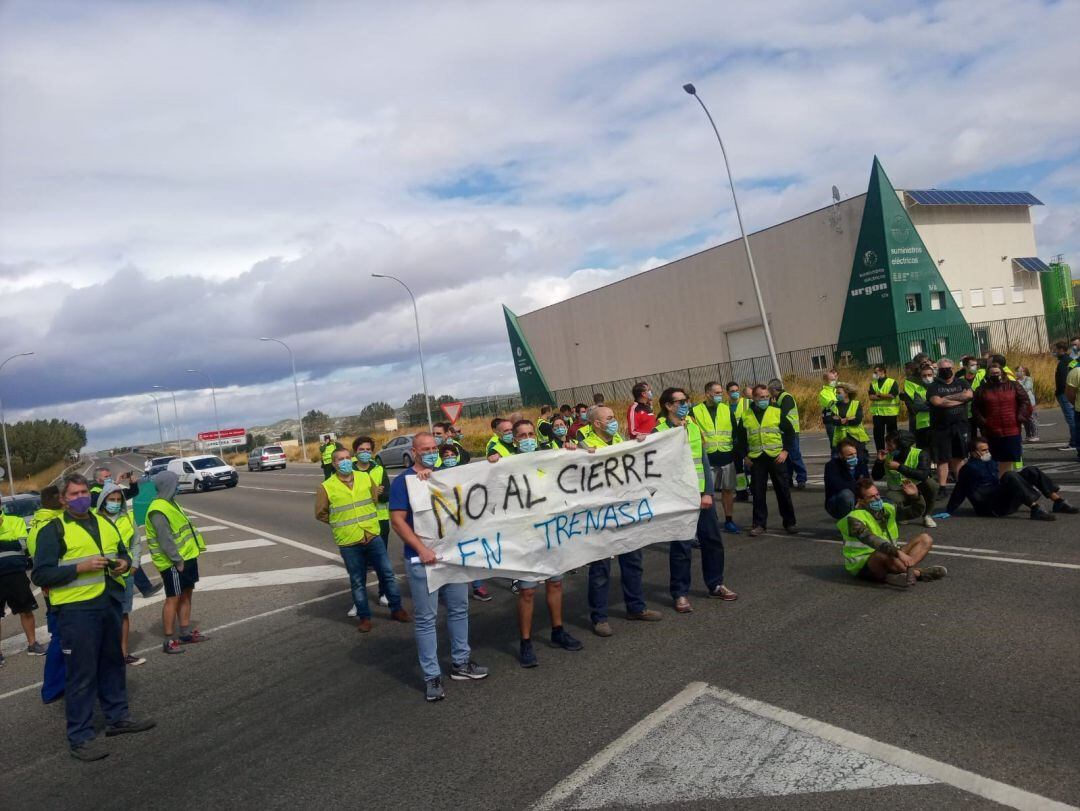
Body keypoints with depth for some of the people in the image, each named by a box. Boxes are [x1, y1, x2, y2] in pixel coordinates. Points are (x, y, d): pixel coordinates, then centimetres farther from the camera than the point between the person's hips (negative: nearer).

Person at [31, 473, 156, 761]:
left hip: (109, 604, 7)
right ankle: (81, 737, 9)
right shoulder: (53, 530, -7)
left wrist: (124, 562, 1)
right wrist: (80, 568, -21)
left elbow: (123, 553, 24)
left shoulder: (105, 524, 13)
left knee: (112, 664, 17)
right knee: (81, 673, -1)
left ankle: (117, 717, 32)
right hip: (76, 610, -7)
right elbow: (40, 575, -11)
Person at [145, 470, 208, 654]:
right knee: (173, 598, -4)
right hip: (174, 563, -10)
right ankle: (169, 641, 3)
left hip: (187, 557, 10)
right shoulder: (158, 511, -20)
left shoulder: (170, 503, 13)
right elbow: (165, 540, -24)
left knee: (186, 594, 16)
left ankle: (186, 633, 27)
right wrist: (177, 560, -22)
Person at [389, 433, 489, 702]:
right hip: (422, 559, -6)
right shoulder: (403, 481, -6)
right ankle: (432, 676, 11)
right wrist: (422, 549, -19)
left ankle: (460, 663, 29)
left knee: (459, 609, 14)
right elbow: (397, 520, -12)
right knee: (426, 618, 1)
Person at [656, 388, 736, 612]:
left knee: (712, 540, 14)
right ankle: (680, 593, 14)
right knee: (681, 546, 0)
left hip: (701, 494, 6)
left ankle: (715, 585, 32)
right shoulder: (660, 431, -8)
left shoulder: (694, 427, 8)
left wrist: (708, 492, 1)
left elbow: (704, 461, 8)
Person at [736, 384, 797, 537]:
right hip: (756, 459, 1)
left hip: (776, 457, -1)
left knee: (783, 491, 5)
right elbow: (740, 438, 13)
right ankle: (759, 524, 13)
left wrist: (785, 450, -5)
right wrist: (744, 456, 5)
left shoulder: (777, 412, 1)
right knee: (758, 493, 4)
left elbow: (789, 431, 4)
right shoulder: (746, 416, 6)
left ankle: (789, 522, 17)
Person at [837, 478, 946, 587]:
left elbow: (917, 510, 14)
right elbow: (872, 541, -33)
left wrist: (915, 496, -6)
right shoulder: (854, 518, -17)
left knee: (925, 539, 0)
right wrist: (898, 552, -43)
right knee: (886, 554, -41)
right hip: (864, 565, -8)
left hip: (890, 556, 8)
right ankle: (918, 572, -17)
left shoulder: (887, 509, 8)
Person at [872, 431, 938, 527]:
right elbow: (876, 477, 0)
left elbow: (923, 475, -31)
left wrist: (899, 467, -32)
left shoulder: (920, 454, -13)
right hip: (897, 491, 1)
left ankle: (927, 516, -8)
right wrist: (879, 461, -16)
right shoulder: (888, 456, -4)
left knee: (931, 483, -32)